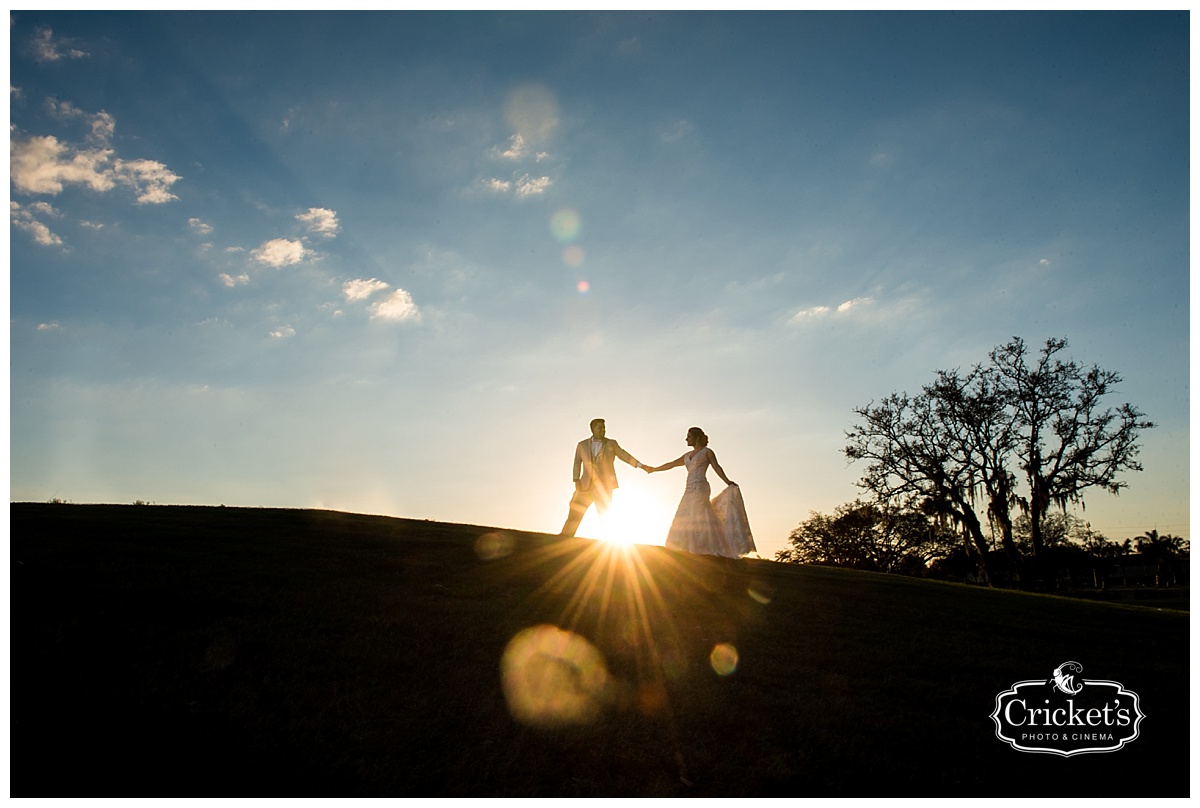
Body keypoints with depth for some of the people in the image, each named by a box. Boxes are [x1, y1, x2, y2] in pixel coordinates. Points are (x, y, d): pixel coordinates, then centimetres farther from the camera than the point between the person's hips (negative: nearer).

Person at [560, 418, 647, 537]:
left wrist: (640, 465, -11)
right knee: (575, 511, 2)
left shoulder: (611, 444, 8)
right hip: (586, 485, 1)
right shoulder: (582, 445, 11)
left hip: (604, 486, -1)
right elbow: (577, 463, 7)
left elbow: (624, 455, 1)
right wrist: (576, 480, -6)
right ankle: (565, 536, 12)